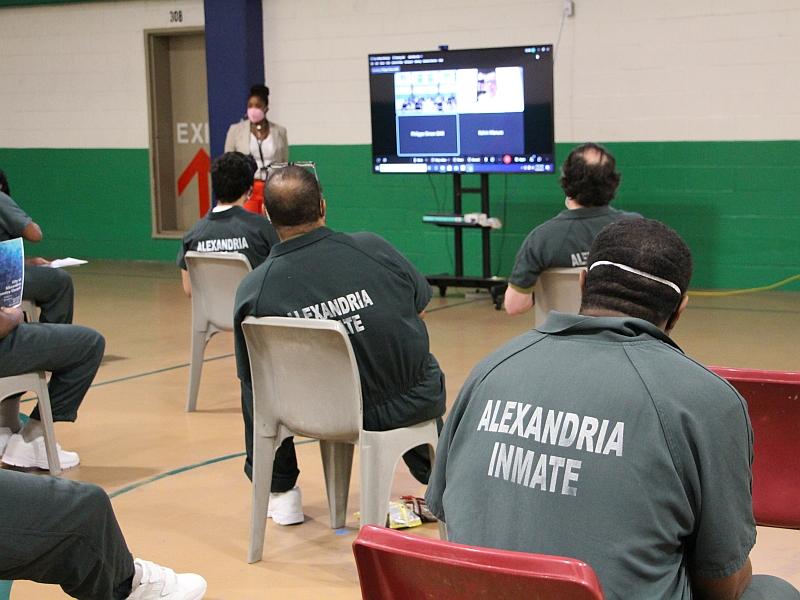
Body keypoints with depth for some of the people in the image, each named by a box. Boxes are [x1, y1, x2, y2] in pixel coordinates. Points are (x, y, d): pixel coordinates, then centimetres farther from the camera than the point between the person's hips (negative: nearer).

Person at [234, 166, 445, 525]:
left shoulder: (252, 291, -15)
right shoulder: (373, 248, -13)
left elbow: (250, 373, -2)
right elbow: (421, 305, 5)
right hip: (406, 405, 1)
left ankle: (280, 492, 33)